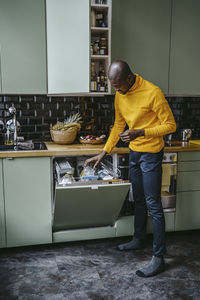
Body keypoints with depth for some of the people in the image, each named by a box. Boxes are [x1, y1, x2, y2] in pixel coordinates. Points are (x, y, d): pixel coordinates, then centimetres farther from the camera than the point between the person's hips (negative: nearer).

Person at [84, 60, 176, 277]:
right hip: (134, 152, 7)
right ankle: (138, 240, 37)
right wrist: (103, 153, 12)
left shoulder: (152, 93, -19)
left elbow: (170, 125, -16)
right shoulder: (120, 96, 5)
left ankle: (158, 258, 4)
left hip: (151, 154, -7)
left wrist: (140, 133, -27)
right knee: (138, 200, 19)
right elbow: (118, 126, 15)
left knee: (153, 205, -5)